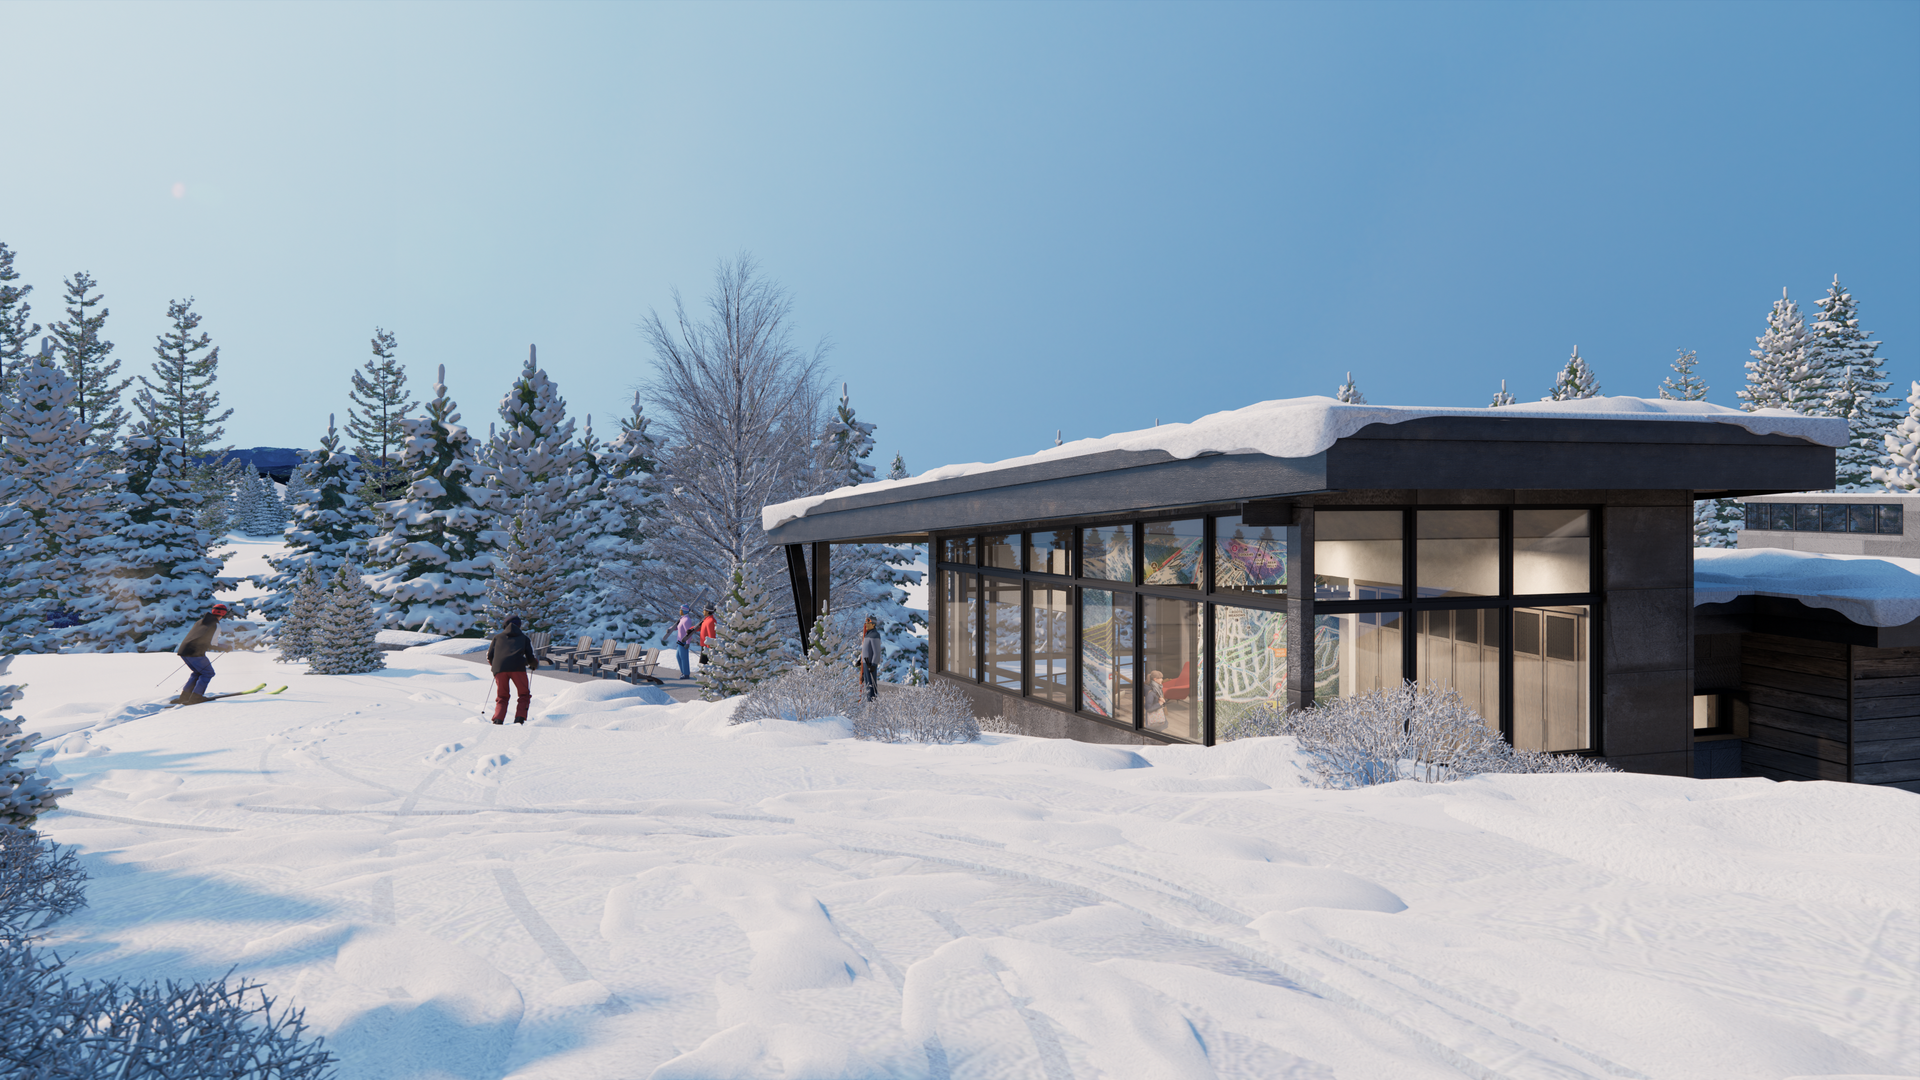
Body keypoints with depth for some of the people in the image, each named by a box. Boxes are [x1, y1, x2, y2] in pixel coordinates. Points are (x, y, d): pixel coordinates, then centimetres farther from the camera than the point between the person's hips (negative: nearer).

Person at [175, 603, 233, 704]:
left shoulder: (200, 622, 23)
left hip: (183, 651, 8)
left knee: (198, 672, 23)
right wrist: (225, 648, 10)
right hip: (195, 653, -8)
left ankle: (184, 696, 16)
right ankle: (195, 697, -4)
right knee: (208, 673, 6)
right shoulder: (216, 625, -1)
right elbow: (212, 644, -5)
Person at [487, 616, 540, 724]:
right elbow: (530, 658, 17)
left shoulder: (497, 637, 29)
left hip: (499, 668, 2)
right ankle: (520, 718, -6)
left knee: (502, 697, 15)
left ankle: (498, 719, -5)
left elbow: (489, 656, 23)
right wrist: (534, 665, 40)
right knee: (524, 695, 13)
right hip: (517, 667, -2)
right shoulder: (524, 638, 25)